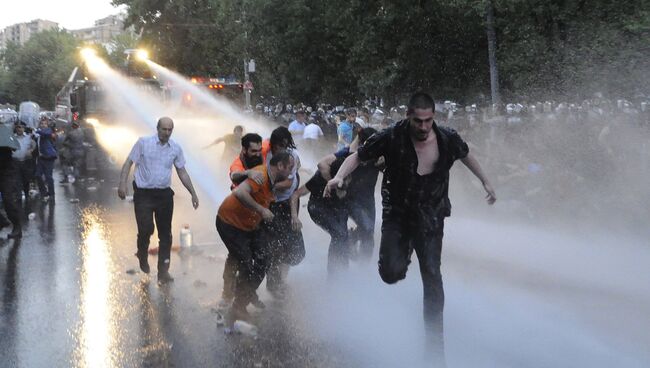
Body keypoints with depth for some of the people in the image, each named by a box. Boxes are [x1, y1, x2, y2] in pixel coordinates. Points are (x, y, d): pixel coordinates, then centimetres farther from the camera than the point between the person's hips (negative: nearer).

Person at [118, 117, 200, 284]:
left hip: (164, 194, 3)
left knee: (165, 233, 3)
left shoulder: (176, 148, 6)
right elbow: (129, 163, -3)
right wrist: (122, 184, -15)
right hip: (143, 194, -3)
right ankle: (142, 256, 21)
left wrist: (193, 193, 11)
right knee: (146, 229, -11)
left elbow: (182, 172, 14)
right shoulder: (143, 143, -4)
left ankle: (163, 270, 11)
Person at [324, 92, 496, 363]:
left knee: (432, 277, -3)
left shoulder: (447, 139, -8)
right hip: (397, 216, -1)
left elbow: (466, 155, 15)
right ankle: (403, 256, 23)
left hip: (430, 218, 1)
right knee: (391, 273, -17)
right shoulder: (392, 138, -16)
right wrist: (339, 176, -25)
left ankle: (435, 341, 10)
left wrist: (485, 182, 22)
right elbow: (358, 156, -7)